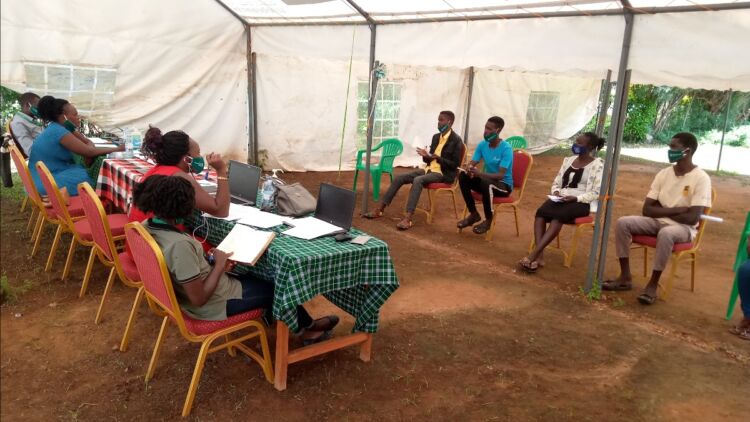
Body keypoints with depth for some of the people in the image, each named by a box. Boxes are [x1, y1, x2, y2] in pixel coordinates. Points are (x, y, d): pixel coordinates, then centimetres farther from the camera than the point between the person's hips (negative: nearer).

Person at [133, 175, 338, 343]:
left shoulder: (147, 227, -8)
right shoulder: (179, 245, -36)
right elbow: (199, 298, -29)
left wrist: (213, 265, -1)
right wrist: (219, 265, -17)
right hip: (213, 306, -9)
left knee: (258, 277, 24)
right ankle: (307, 327, 39)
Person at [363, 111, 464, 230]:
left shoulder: (456, 140, -9)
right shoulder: (436, 137, 14)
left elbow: (455, 165, -13)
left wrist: (437, 158, -23)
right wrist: (426, 156, -6)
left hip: (444, 174, -8)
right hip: (429, 169, 8)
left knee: (417, 180, -35)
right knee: (399, 178, -9)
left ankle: (408, 219, -42)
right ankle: (379, 210, -8)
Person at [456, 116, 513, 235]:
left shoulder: (506, 148, -20)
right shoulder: (482, 145, -2)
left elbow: (500, 175, -27)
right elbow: (471, 163, -3)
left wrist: (480, 173, -41)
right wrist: (469, 168, -29)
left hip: (504, 185, -6)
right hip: (487, 179, 6)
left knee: (486, 182, -38)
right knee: (463, 176, -17)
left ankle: (488, 220, -16)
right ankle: (474, 214, -6)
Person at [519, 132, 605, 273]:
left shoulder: (598, 165, -1)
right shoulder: (569, 160, 17)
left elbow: (596, 193, -8)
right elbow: (556, 182, 20)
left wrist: (575, 198, -20)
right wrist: (556, 192, -3)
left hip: (580, 203, -5)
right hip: (561, 199, 5)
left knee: (558, 216, -36)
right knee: (540, 212, -28)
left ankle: (533, 255, -40)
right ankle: (539, 256, -37)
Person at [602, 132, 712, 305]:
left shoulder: (701, 178, -12)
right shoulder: (664, 173, 4)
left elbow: (692, 218, -19)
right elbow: (647, 209, -1)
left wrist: (661, 211, -8)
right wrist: (675, 210, -14)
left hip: (683, 228, -5)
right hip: (657, 222, 6)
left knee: (665, 233, -39)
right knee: (623, 222, -18)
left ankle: (653, 284, -24)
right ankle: (625, 277, -14)